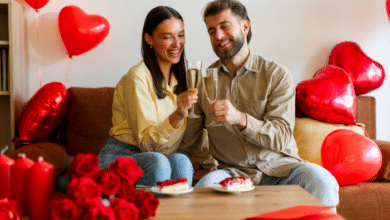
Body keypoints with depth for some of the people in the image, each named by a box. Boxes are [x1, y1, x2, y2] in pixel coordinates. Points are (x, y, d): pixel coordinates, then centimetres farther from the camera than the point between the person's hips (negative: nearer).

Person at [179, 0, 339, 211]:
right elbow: (185, 140, 7)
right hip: (233, 171, 1)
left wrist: (240, 118, -25)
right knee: (206, 184, -33)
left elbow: (281, 138, -9)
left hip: (279, 167, 0)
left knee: (320, 180, -30)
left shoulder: (276, 75, 2)